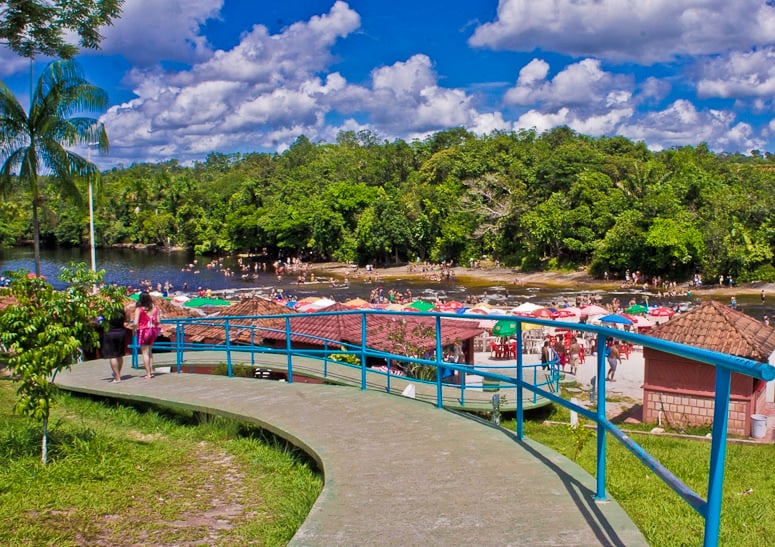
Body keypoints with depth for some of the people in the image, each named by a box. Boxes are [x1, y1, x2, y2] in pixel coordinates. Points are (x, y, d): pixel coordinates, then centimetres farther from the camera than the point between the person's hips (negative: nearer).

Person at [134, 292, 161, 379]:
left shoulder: (139, 309, -11)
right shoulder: (155, 308, 1)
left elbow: (135, 323, -17)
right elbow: (157, 322, 0)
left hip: (143, 331, -5)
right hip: (153, 331, 5)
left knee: (145, 353, 3)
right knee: (149, 351, 21)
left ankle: (148, 374, 3)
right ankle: (151, 370, 20)